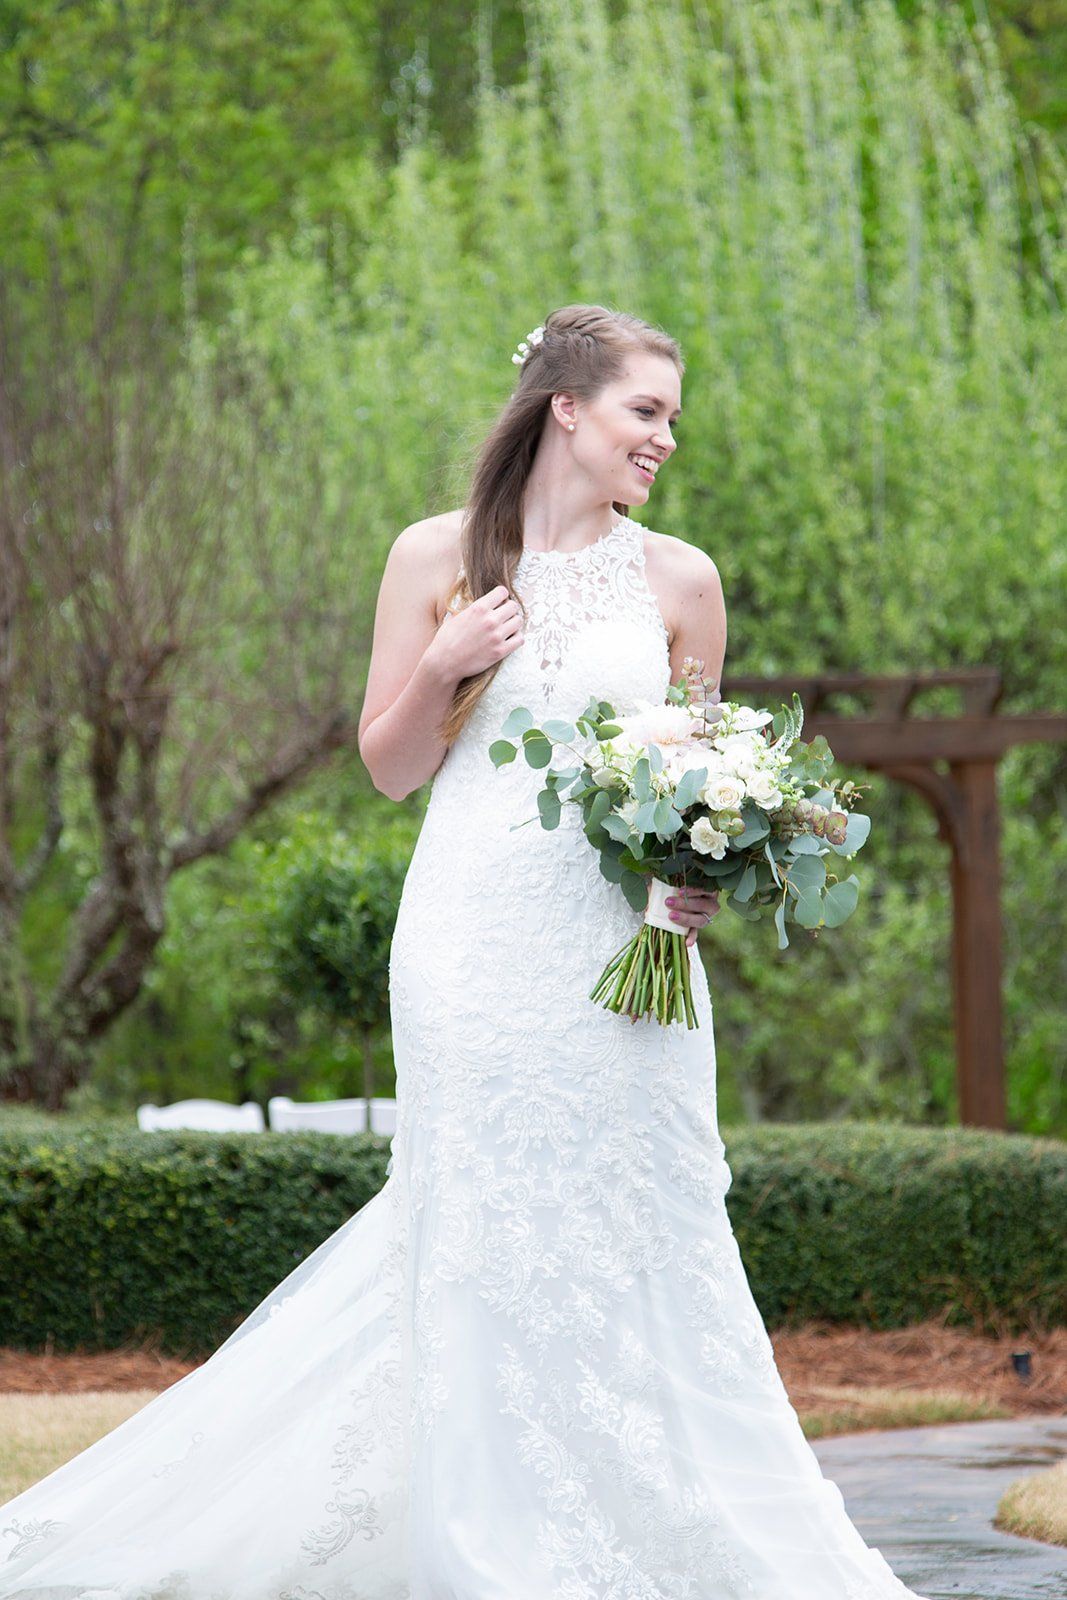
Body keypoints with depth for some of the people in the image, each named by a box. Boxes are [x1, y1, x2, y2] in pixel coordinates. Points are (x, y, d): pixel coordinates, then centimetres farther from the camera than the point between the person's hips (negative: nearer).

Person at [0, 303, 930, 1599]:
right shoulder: (440, 557, 4)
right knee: (484, 1232, 0)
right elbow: (390, 767, 8)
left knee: (630, 1236, -1)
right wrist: (442, 670, -10)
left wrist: (702, 876, -4)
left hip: (620, 945, 1)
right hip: (476, 943, -1)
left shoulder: (678, 580, 8)